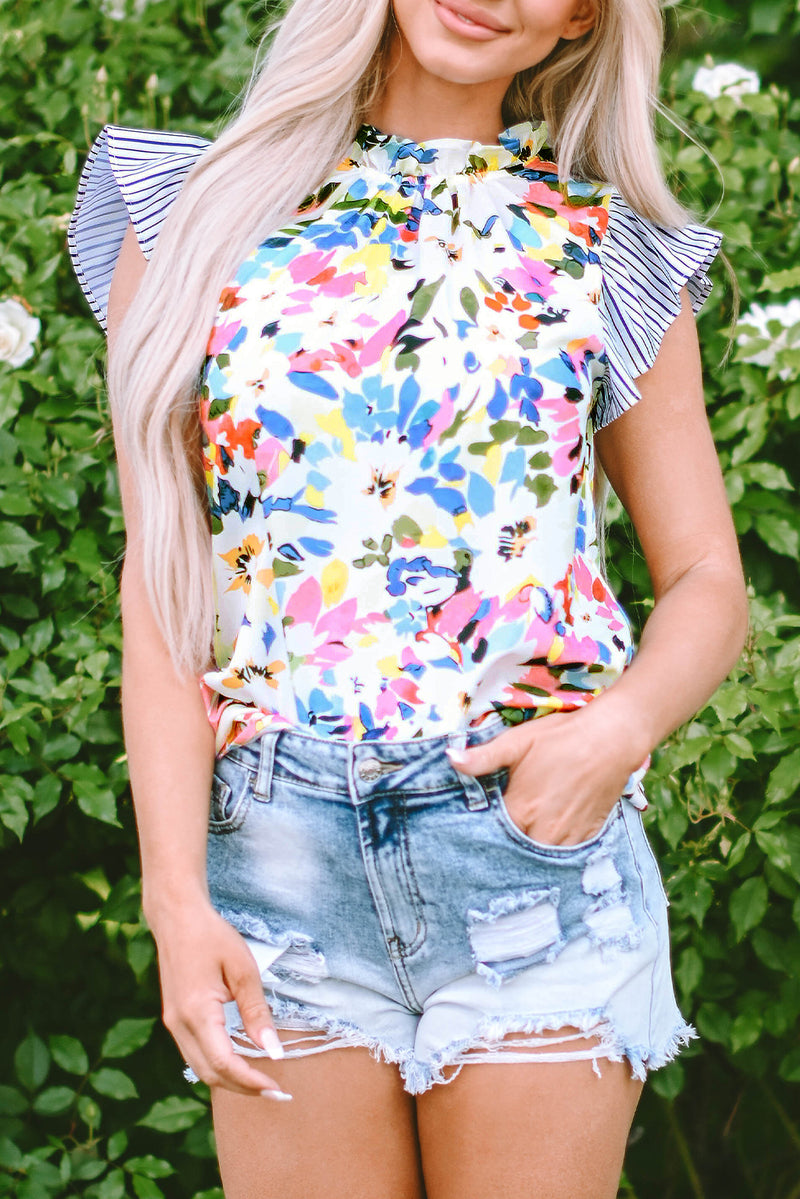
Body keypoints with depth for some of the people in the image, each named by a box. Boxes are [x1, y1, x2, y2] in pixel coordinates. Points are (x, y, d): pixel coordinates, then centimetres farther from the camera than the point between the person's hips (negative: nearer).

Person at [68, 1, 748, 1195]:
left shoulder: (614, 254, 9)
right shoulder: (197, 215, 7)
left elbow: (708, 583, 10)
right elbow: (162, 578, 2)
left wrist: (621, 727, -12)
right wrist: (177, 895, -6)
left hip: (536, 839, 0)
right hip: (280, 859, 0)